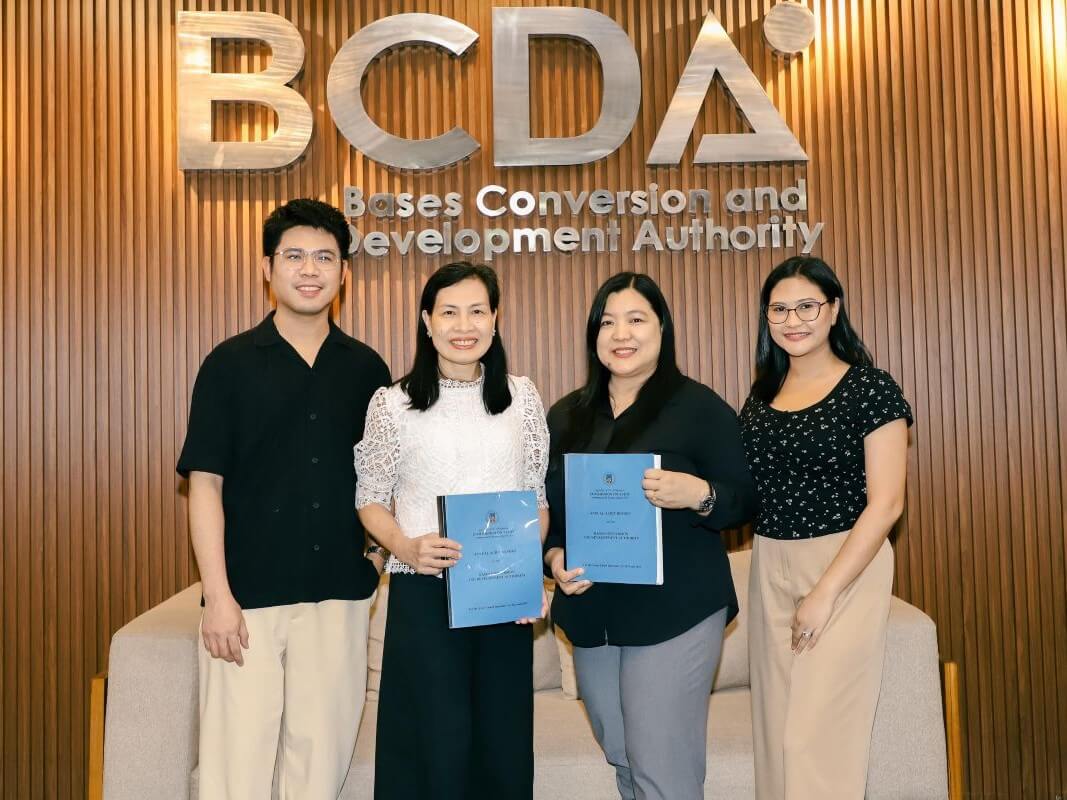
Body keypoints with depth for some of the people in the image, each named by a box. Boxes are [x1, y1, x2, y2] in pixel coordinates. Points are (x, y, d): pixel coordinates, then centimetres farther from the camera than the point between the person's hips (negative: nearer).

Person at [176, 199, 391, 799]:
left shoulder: (367, 368, 7)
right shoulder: (230, 364, -1)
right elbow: (206, 483, -4)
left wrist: (382, 552, 3)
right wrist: (218, 597, -10)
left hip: (339, 593, 3)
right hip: (248, 595, -2)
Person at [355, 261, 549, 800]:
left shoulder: (521, 397, 6)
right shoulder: (393, 403, 0)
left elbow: (538, 497, 9)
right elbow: (371, 499, 4)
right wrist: (405, 547, -15)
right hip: (424, 594, -2)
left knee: (505, 745, 11)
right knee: (438, 747, 3)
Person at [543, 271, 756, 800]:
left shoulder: (699, 407, -5)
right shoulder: (566, 416, 9)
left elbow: (746, 501, -6)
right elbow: (545, 506, 13)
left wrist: (699, 495, -26)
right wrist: (554, 556, -5)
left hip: (674, 612, -5)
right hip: (590, 613, 6)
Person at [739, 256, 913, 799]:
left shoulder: (870, 389, -8)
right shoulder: (763, 394, 9)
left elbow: (885, 503, -13)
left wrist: (825, 592, -16)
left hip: (844, 568, -5)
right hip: (769, 571, 6)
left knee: (818, 732, -4)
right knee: (775, 726, 12)